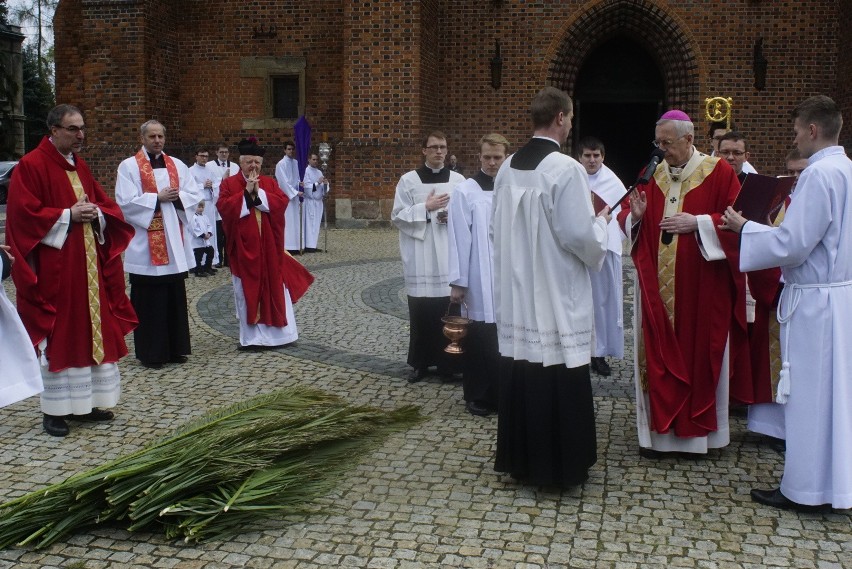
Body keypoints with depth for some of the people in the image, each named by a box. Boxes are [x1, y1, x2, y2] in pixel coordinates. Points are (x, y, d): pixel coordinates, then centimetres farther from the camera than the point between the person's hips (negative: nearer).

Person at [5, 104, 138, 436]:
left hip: (88, 264, 7)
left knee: (89, 330, 9)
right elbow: (23, 213, -15)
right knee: (57, 333, -2)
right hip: (53, 268, -7)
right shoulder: (31, 166, -8)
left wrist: (95, 213, -5)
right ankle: (55, 409, 8)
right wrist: (68, 215, -17)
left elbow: (106, 205, 16)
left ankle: (85, 402, 20)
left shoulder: (79, 166, 15)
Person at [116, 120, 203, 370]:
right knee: (149, 300, -2)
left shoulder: (177, 165, 13)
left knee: (175, 297, 8)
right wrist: (158, 198, -14)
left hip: (175, 242, 5)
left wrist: (176, 197, -10)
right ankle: (150, 352, 6)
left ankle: (175, 348, 17)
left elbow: (195, 194, 9)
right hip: (145, 245, -4)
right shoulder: (129, 166, -1)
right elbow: (125, 201, -11)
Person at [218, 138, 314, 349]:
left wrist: (258, 193, -15)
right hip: (244, 246, -3)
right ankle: (252, 337, 8)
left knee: (275, 289, 6)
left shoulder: (269, 182, 9)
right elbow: (223, 207, -14)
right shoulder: (229, 184, 1)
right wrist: (246, 192, -17)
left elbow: (282, 202, -7)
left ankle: (278, 332, 17)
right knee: (248, 290, 1)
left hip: (269, 246, 3)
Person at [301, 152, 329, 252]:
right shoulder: (306, 171, -5)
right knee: (310, 223, -8)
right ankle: (309, 245, -7)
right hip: (310, 201, -7)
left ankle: (313, 245, 11)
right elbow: (306, 186, -13)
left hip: (319, 201, 7)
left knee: (317, 224, 6)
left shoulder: (319, 172, 14)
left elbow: (324, 187, 13)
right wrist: (318, 183, -20)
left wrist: (325, 184, -9)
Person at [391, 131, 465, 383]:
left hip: (450, 254, 1)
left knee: (449, 309, 1)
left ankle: (447, 361, 12)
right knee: (421, 310, 1)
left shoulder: (458, 180, 7)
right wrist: (425, 208, -12)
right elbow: (397, 216, -1)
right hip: (420, 256, -1)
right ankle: (420, 362, 12)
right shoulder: (408, 180, 2)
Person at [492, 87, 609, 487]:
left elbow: (496, 231, 11)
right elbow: (580, 236, -17)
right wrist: (601, 221, 3)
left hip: (515, 293, 7)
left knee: (519, 376, 13)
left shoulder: (508, 168, 5)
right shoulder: (566, 168, -16)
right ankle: (559, 465, 13)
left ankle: (519, 458, 24)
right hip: (556, 296, -7)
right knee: (558, 381, 3)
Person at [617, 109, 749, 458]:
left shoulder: (718, 172, -3)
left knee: (699, 354, 4)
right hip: (656, 285, 3)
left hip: (702, 287, -3)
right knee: (657, 354, 4)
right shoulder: (653, 174, 9)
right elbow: (628, 220, 12)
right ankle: (657, 430, 13)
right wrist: (634, 216, -10)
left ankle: (697, 430, 18)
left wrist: (698, 223, -17)